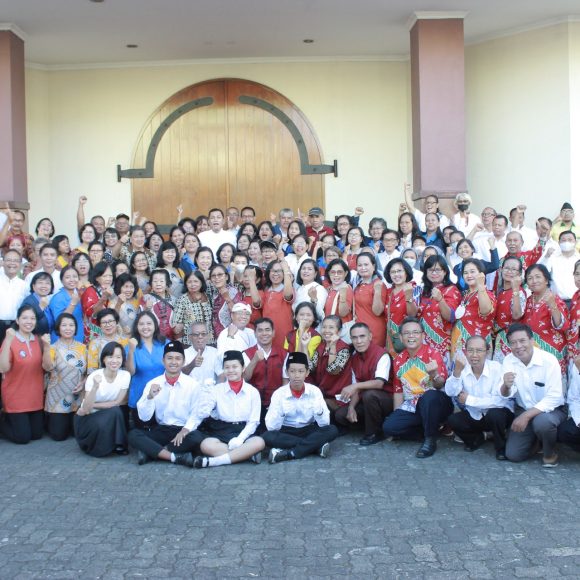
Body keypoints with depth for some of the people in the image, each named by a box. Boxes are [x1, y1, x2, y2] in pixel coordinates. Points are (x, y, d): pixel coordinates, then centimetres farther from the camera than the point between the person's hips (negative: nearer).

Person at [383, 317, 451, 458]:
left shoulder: (432, 354, -10)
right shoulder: (398, 360, 5)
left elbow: (440, 385, -20)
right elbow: (398, 390, 13)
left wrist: (434, 374, -42)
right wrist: (397, 415, 7)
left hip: (435, 403, -5)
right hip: (411, 406, 5)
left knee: (429, 396, -39)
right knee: (389, 426, -17)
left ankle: (430, 440, -19)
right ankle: (432, 428, 1)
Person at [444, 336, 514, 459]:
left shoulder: (496, 368, -24)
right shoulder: (463, 368, -11)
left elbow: (499, 400, -31)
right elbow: (450, 392, -23)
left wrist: (469, 399, -24)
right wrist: (457, 370, -38)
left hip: (498, 413, -4)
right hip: (474, 416, 4)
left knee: (494, 414, -34)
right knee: (452, 420, -17)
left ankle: (501, 447, -4)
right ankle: (477, 439, 14)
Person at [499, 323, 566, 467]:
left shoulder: (549, 360, -22)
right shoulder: (509, 361, -9)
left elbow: (554, 398, -25)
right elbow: (506, 395, -13)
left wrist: (526, 415, -33)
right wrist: (506, 386, -37)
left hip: (551, 410, -4)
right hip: (524, 411, 4)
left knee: (542, 421, -38)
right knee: (513, 454, -9)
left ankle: (550, 453, -6)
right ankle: (534, 441, 24)